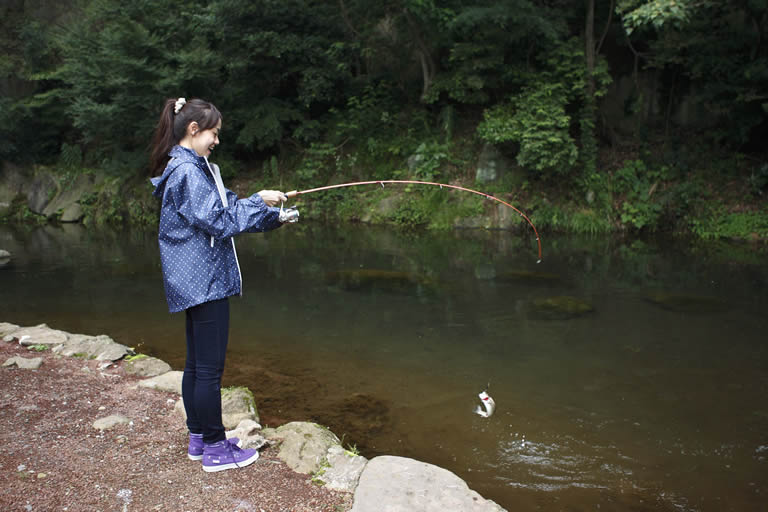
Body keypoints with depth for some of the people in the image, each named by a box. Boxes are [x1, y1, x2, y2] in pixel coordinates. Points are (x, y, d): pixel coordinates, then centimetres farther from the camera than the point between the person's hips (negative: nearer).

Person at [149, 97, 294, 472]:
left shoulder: (193, 167, 18)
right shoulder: (187, 171, -14)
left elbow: (223, 212, 19)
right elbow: (216, 221, -19)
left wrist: (273, 216, 12)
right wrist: (259, 201, -12)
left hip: (195, 282, 11)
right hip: (204, 282, -11)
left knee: (197, 364, 16)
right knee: (209, 368, -2)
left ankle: (199, 439, 27)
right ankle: (215, 449, 8)